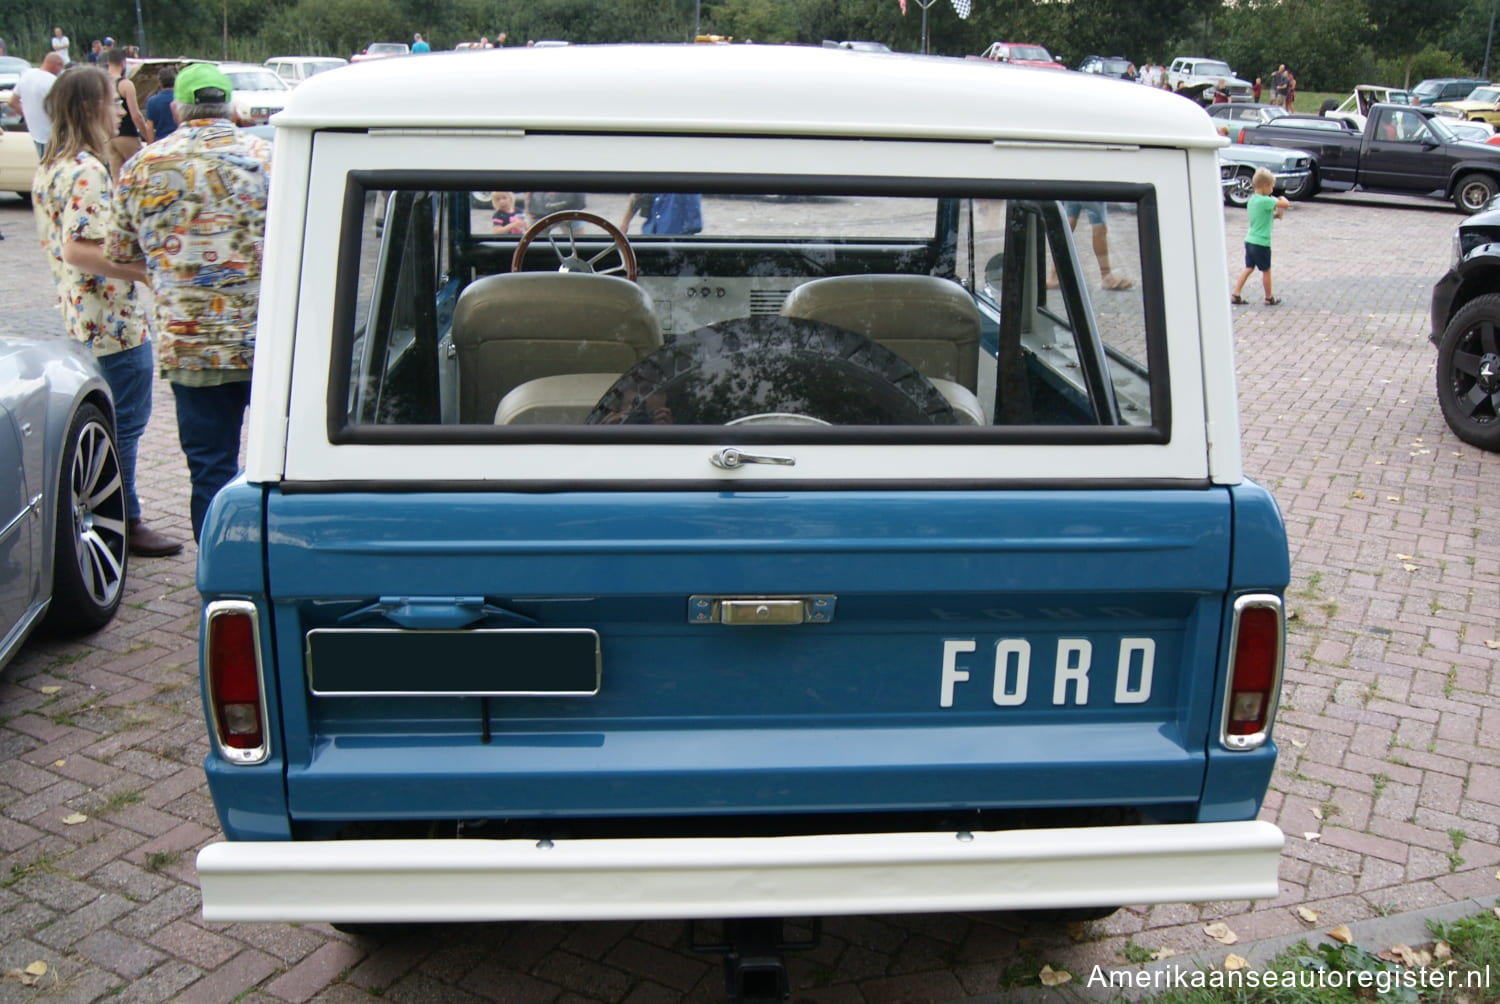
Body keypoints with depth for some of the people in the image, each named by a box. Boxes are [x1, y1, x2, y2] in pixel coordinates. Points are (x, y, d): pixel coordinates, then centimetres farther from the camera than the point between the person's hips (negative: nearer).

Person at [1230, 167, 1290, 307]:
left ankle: (1236, 295, 9)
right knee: (1266, 271, 7)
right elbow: (1286, 204, -23)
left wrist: (1274, 215, 10)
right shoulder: (1265, 201, -20)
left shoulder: (1251, 200, 8)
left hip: (1249, 241, 8)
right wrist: (1282, 199, -2)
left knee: (1249, 268, 15)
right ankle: (1269, 299, 20)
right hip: (1261, 243, -8)